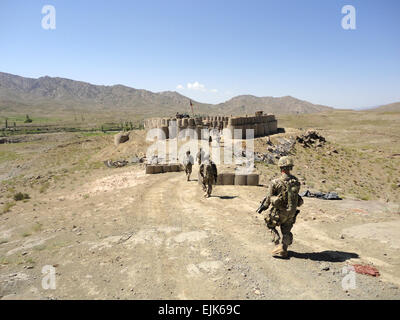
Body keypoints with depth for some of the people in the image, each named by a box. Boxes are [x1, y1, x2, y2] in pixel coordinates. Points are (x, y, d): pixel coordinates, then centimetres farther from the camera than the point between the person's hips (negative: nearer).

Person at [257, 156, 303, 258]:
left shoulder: (275, 183, -20)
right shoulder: (296, 181, -6)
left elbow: (269, 198, -10)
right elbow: (295, 196, 7)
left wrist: (262, 207, 10)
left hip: (278, 213, -4)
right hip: (291, 213, 4)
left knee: (270, 225, 22)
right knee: (286, 232, 20)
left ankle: (278, 245, 14)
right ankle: (283, 250, 17)